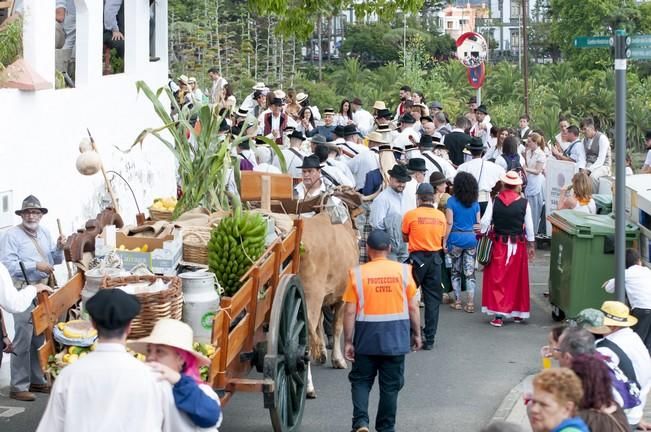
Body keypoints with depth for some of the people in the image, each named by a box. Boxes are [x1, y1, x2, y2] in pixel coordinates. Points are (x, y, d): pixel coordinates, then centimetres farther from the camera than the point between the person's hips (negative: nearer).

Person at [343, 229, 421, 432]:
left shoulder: (357, 274, -7)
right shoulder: (403, 271, -4)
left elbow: (349, 312, -7)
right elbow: (413, 308, -1)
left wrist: (348, 341, -1)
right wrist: (417, 334, 11)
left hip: (366, 336, -1)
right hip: (396, 338, 1)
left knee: (361, 381, 13)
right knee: (391, 385, 12)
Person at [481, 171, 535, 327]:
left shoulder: (495, 201, -8)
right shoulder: (524, 203, -7)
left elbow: (485, 222, -8)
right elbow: (529, 226, -2)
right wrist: (531, 245, 10)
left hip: (498, 244, 0)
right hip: (518, 244, 0)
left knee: (497, 279, 4)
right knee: (517, 279, 13)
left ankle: (498, 315, 0)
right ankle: (517, 312, 21)